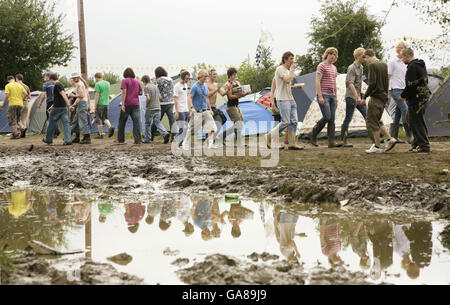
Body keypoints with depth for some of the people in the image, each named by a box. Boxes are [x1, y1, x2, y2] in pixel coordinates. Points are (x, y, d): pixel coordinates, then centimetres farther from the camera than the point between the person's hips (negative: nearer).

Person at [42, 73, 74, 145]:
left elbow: (63, 95, -24)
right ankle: (68, 140, -10)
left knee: (52, 123, 7)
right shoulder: (60, 85, 18)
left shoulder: (57, 85, -12)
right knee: (66, 123, -1)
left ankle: (48, 139, 19)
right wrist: (52, 106, 34)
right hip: (64, 107, 8)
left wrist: (69, 105, -32)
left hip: (57, 108, -8)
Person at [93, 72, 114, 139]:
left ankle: (101, 134, 3)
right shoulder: (108, 83, 11)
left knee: (98, 119, 2)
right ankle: (110, 127, -10)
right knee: (105, 118, 16)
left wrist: (95, 106, -13)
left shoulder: (97, 84, -11)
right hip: (106, 103, 7)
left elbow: (97, 95, -15)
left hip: (100, 104, -7)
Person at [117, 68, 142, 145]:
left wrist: (123, 104, -16)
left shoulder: (124, 81, -3)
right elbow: (140, 92, 13)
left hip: (127, 104, -4)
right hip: (136, 104, 4)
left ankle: (121, 140, 12)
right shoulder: (137, 82, 12)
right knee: (136, 122, -2)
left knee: (122, 122, 9)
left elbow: (124, 92, -12)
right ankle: (138, 140, -11)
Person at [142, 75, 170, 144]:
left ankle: (147, 139, 12)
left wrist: (146, 105, -4)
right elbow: (159, 97, 15)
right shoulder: (155, 86, 14)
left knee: (148, 124, 6)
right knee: (157, 122, 6)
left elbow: (148, 98, -19)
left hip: (150, 109, -6)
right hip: (158, 108, 6)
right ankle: (165, 133, -17)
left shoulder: (146, 87, -8)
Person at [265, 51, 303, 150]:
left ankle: (292, 144, 3)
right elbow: (288, 80, -25)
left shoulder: (287, 70, 21)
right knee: (286, 122, -10)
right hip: (283, 99, -9)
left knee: (294, 121, 1)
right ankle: (269, 136, 4)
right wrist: (292, 70, -13)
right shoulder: (280, 69, -9)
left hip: (290, 99, 9)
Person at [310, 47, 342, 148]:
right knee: (327, 117, -16)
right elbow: (317, 81, -12)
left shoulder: (334, 68, 19)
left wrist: (336, 98, 19)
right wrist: (320, 96, -19)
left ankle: (332, 142, 0)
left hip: (332, 96, 7)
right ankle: (313, 135, 4)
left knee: (332, 119, 1)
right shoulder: (321, 66, -5)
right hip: (324, 95, -7)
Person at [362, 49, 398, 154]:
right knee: (377, 120, 19)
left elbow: (372, 83, -19)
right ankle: (389, 139, 9)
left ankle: (377, 146, 0)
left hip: (376, 96, -8)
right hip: (384, 96, 8)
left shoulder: (372, 65, -11)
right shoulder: (384, 65, 13)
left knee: (372, 121, -1)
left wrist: (365, 96, -13)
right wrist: (387, 94, 18)